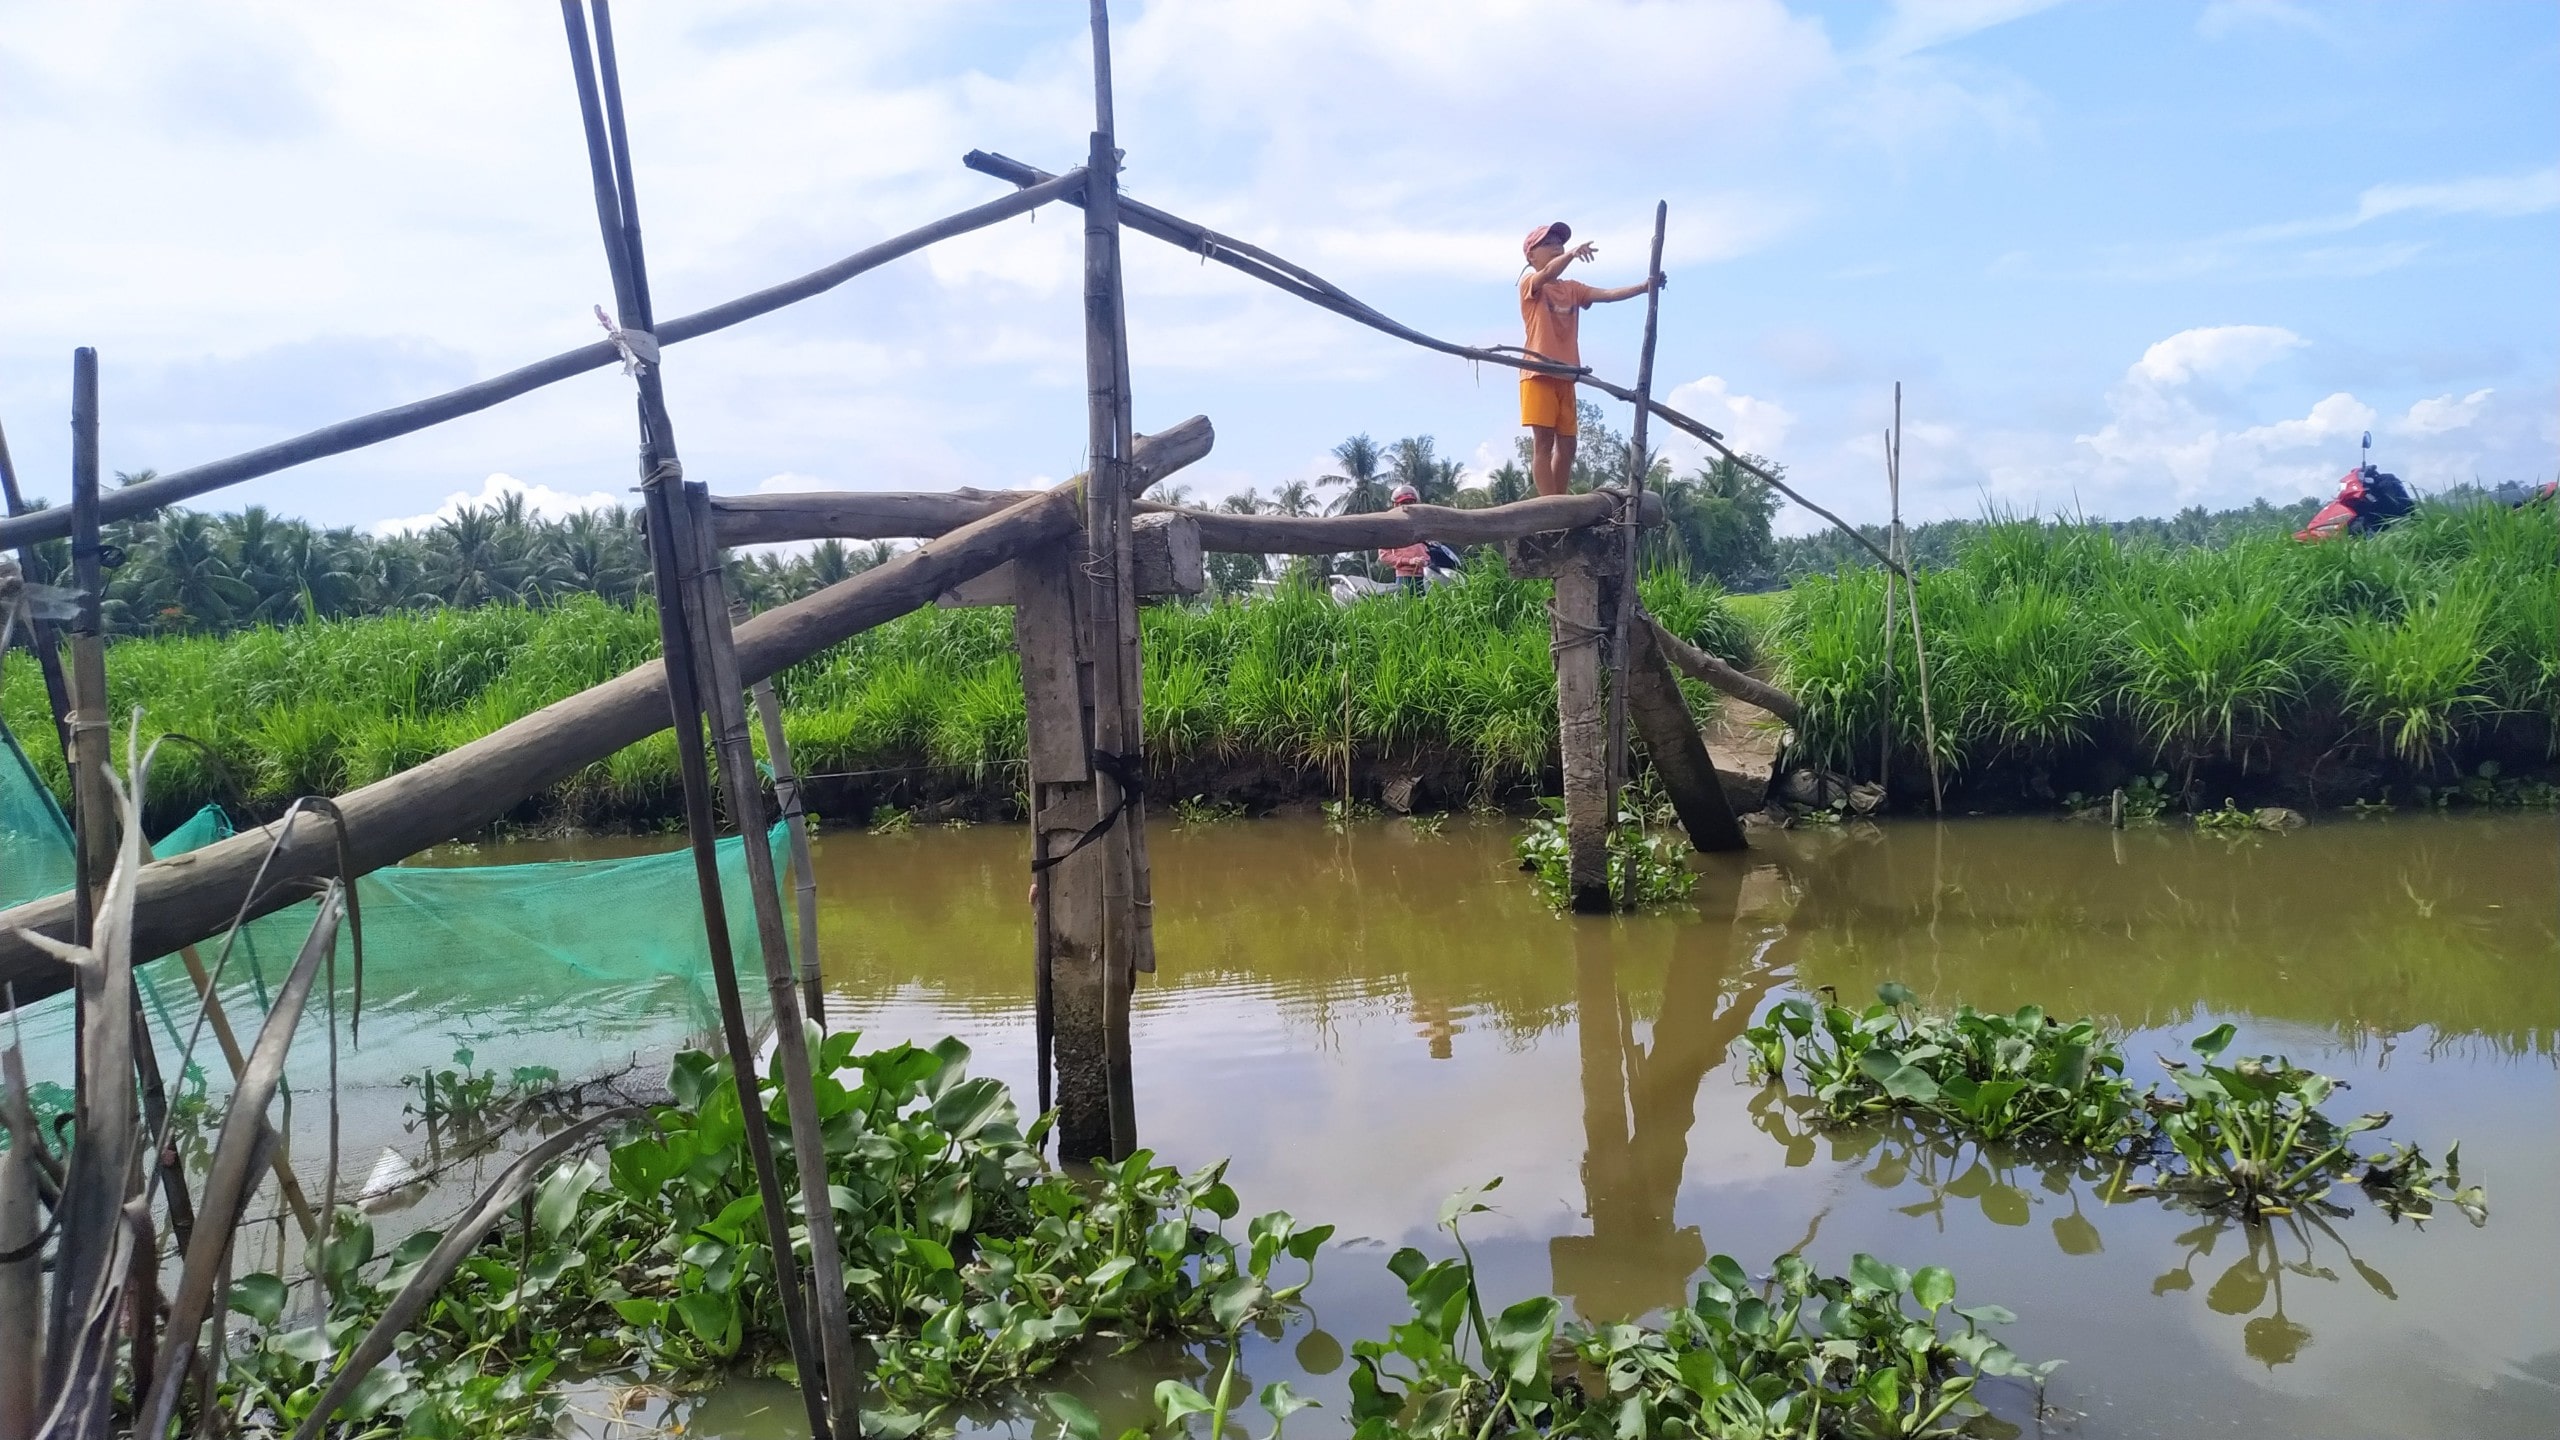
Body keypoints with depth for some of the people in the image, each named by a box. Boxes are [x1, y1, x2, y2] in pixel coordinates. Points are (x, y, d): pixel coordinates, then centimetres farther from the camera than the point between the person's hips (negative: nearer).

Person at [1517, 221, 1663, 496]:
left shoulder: (1572, 289, 17)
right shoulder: (1530, 283, 0)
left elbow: (1607, 294, 4)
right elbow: (1549, 273, -23)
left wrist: (1644, 287, -11)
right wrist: (1572, 253, -43)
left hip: (1565, 376, 7)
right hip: (1538, 373, -7)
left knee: (1567, 443, 5)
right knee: (1543, 441, -10)